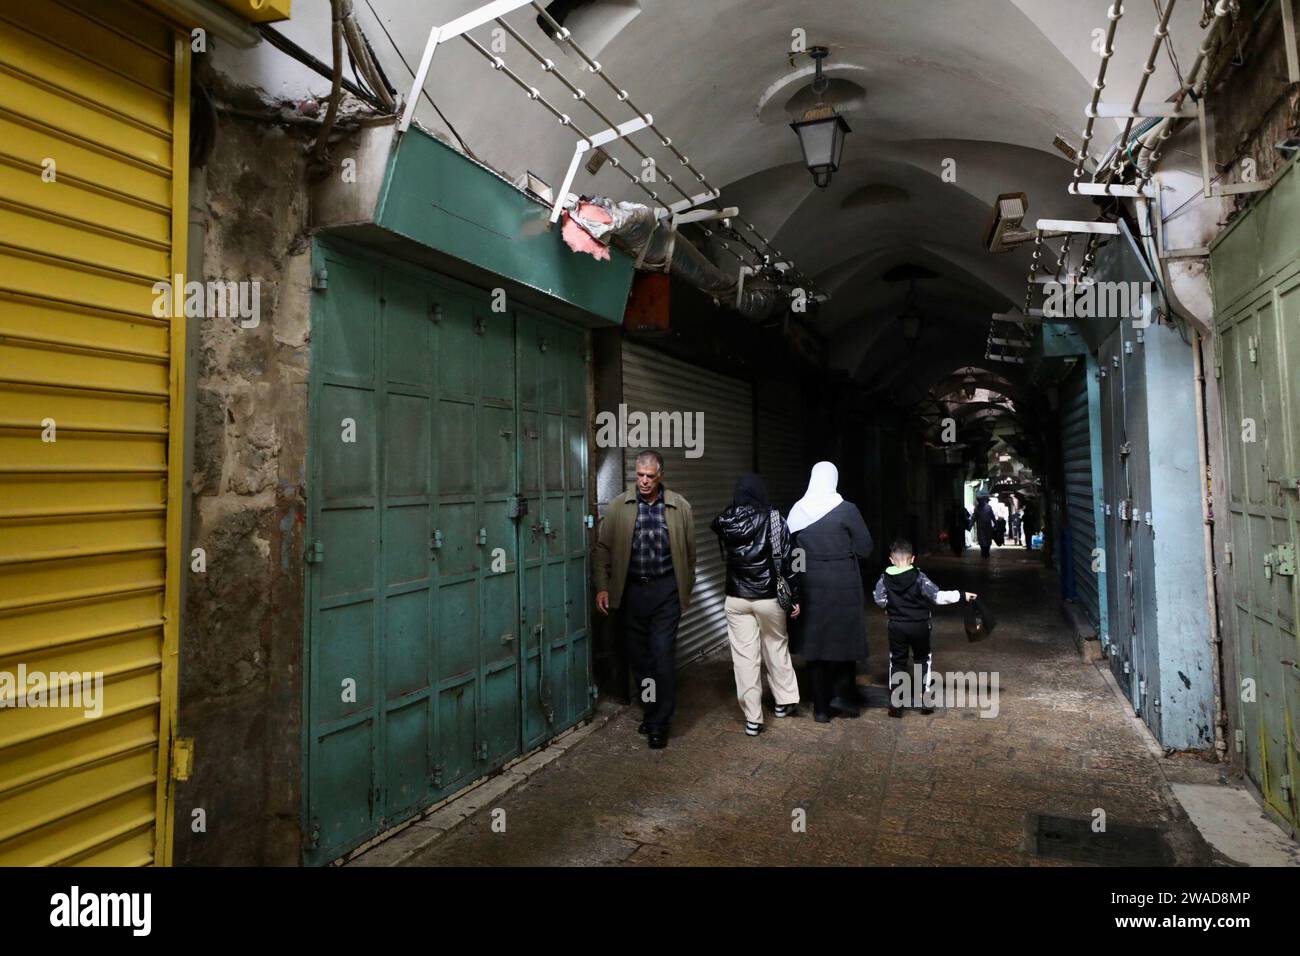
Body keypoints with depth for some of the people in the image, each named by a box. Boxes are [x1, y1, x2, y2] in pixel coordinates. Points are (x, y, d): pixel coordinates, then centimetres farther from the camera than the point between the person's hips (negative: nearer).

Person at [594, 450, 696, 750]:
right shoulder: (619, 506, 0)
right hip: (631, 590, 2)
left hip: (665, 590, -2)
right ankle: (649, 712, 29)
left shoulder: (679, 507, -1)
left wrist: (687, 589, 10)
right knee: (638, 657, 10)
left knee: (663, 655, -5)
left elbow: (689, 551, 6)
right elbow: (603, 547, 3)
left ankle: (660, 724, 8)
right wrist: (602, 586, -2)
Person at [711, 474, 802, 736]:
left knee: (744, 656, 6)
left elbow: (725, 556, 7)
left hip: (736, 598, 1)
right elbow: (786, 560, -8)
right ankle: (784, 702, 34)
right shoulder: (773, 519, -9)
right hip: (769, 597, -1)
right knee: (776, 648, 20)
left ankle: (752, 719, 10)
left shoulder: (724, 522, -3)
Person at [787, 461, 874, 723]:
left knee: (814, 643, 10)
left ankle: (821, 707, 16)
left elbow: (789, 547, 3)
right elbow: (865, 547, -6)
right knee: (844, 639, 16)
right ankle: (842, 696, 14)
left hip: (810, 584, 3)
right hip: (842, 583, -3)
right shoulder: (846, 509, -11)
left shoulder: (797, 510, -2)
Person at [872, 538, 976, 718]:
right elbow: (937, 596, -16)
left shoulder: (885, 578, -7)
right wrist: (961, 595, -9)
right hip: (919, 626, -1)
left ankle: (895, 704, 5)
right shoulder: (918, 577, -13)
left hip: (896, 626, 1)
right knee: (922, 660, 17)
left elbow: (878, 598, -4)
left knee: (897, 662, 10)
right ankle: (924, 700, 17)